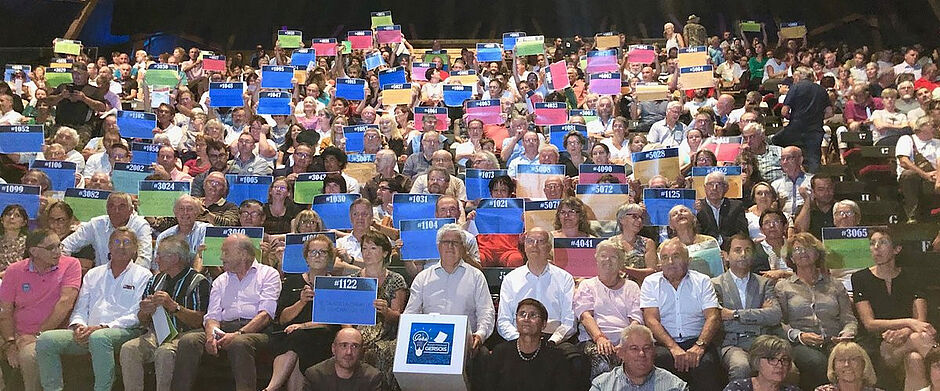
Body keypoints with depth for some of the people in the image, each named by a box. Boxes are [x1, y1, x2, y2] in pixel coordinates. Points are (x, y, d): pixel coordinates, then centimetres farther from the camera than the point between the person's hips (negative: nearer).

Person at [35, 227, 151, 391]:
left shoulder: (143, 275, 9)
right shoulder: (93, 274, 26)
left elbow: (137, 315, -2)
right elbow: (80, 308, 21)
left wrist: (102, 327, -14)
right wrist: (78, 326, -3)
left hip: (123, 330, -5)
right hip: (87, 332, 5)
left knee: (99, 337, -39)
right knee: (46, 339, -19)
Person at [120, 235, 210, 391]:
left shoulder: (198, 282, 0)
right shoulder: (155, 280, 20)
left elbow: (199, 321, -10)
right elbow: (142, 320, 22)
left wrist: (173, 306, -19)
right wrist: (145, 311, -3)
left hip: (185, 334, -6)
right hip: (156, 333, 6)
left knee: (164, 352, -36)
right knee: (128, 349, -23)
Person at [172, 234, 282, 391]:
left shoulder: (268, 274, 9)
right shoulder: (220, 281, 26)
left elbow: (266, 314, -5)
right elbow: (212, 316, 13)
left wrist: (238, 334, -19)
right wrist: (211, 335, -11)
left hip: (255, 331, -4)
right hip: (224, 329, 5)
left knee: (239, 343, -38)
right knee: (188, 341, -22)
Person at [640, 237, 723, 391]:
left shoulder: (702, 281, 13)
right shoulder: (651, 283, 11)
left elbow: (713, 317, 1)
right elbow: (651, 320, -1)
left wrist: (699, 345, -18)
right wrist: (674, 347, -18)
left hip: (695, 341, 1)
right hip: (664, 343, 0)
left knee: (706, 363, -32)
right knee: (659, 358, -34)